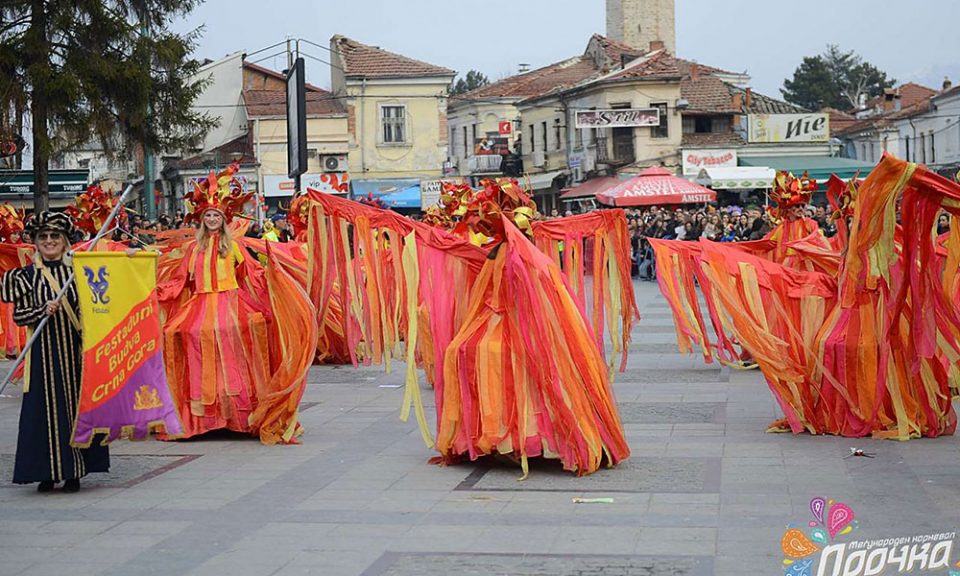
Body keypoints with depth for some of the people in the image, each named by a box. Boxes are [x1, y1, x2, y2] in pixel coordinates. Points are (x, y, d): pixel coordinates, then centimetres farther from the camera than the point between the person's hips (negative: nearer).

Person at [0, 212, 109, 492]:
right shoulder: (26, 276, 3)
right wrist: (43, 311, -18)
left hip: (74, 350, 2)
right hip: (44, 351, -1)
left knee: (77, 402, 2)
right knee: (46, 407, -1)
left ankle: (74, 471, 10)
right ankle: (48, 471, 8)